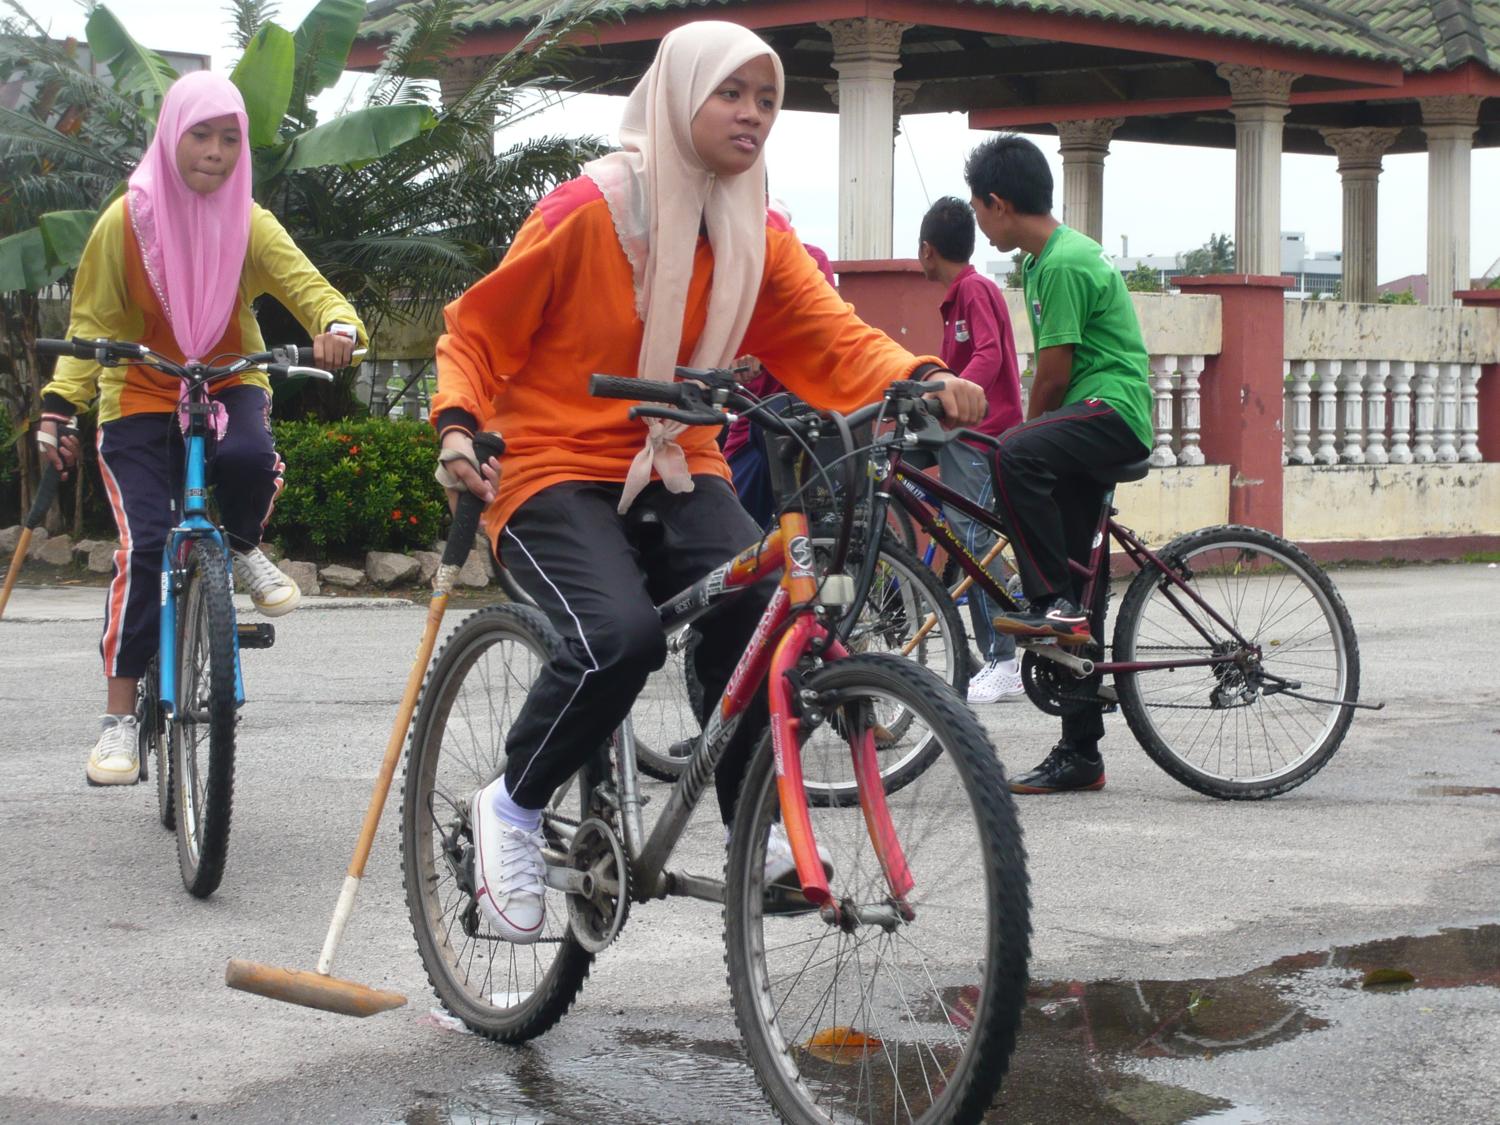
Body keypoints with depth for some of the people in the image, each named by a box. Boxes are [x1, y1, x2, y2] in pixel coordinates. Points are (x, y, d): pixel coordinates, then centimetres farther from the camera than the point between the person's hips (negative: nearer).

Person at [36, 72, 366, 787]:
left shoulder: (250, 224, -6)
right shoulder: (126, 222, -9)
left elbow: (307, 285, -16)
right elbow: (90, 324, -5)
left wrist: (338, 326, -40)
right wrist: (58, 409, -15)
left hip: (229, 383, 1)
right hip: (139, 397, -1)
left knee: (247, 458, -34)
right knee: (144, 544, -16)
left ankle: (243, 550, 1)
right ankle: (119, 717, -7)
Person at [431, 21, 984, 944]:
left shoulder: (758, 235, 5)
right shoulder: (590, 211, -9)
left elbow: (834, 336, -8)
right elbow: (478, 329, -3)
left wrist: (921, 379, -28)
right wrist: (458, 425, -21)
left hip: (679, 471, 4)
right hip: (559, 473, -4)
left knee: (758, 611, -26)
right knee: (622, 636, -32)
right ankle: (514, 805, -4)